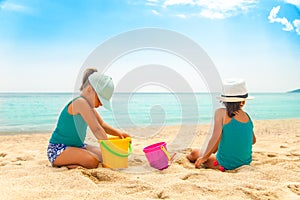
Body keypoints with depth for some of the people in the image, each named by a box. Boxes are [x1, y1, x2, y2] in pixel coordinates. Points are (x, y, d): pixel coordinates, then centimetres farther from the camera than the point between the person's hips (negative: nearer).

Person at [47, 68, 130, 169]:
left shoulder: (87, 104, 8)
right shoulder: (80, 102, -24)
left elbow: (102, 125, 17)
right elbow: (96, 129, -28)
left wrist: (118, 133, 0)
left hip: (77, 146, 10)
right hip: (58, 149, -10)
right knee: (93, 161, -28)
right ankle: (60, 163, -8)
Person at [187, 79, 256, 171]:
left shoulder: (221, 112, -14)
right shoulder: (247, 116, -1)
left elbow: (215, 138, -22)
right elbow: (253, 140, 10)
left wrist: (204, 157, -12)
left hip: (225, 164, -5)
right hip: (246, 162, 6)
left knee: (195, 153, 17)